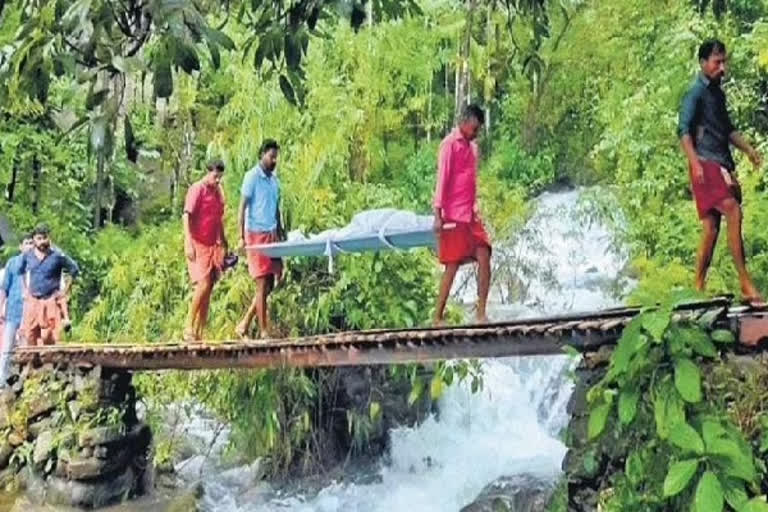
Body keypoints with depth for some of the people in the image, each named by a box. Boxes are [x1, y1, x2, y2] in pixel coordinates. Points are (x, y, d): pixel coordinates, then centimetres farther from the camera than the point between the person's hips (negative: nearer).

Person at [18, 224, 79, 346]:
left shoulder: (58, 256, -6)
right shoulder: (27, 255, 5)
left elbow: (74, 270, 2)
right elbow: (20, 272, 22)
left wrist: (65, 290, -1)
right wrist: (25, 289, 15)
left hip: (51, 301, -4)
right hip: (32, 301, 4)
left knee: (49, 338, -6)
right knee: (29, 335, 1)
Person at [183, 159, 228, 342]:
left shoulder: (218, 190, 14)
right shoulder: (197, 189, -8)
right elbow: (186, 216, -15)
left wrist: (223, 242, 24)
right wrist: (189, 244, -24)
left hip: (213, 245, 7)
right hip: (198, 244, -7)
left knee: (208, 289, 5)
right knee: (203, 284, -17)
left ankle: (199, 333, 9)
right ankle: (189, 327, -7)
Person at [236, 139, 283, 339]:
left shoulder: (274, 179, 15)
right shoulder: (252, 177, -6)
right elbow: (242, 208, -9)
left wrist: (281, 234, 15)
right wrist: (241, 237, -15)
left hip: (272, 235, 7)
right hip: (256, 234, -7)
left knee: (270, 285, 7)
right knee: (262, 285, -5)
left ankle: (244, 325, 15)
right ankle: (263, 331, 1)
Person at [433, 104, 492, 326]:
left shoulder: (472, 146, 17)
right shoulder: (450, 144, -7)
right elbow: (442, 179, -12)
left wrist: (476, 209, 15)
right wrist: (438, 215, -17)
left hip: (471, 214, 7)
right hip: (454, 215, -7)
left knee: (484, 257, -3)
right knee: (452, 265, -5)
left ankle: (481, 313, 0)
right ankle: (437, 317, 4)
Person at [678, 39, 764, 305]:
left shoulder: (718, 93, 20)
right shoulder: (696, 93, -6)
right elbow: (684, 130, -16)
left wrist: (747, 148, 14)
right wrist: (695, 163, -28)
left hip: (722, 165, 9)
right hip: (706, 164, -9)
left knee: (711, 228, 7)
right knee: (733, 212, -22)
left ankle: (699, 287, 12)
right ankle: (746, 285, -24)